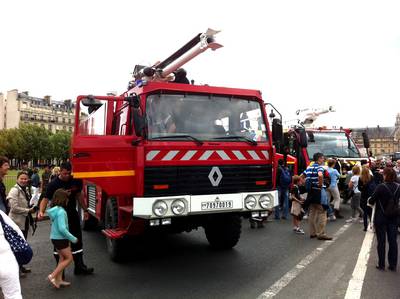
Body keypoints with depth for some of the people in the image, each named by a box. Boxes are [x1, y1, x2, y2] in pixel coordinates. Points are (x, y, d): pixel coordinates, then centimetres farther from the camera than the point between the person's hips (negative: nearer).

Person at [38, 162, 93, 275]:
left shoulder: (75, 181, -1)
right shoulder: (54, 184, -14)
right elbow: (46, 199, -17)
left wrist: (85, 210, 14)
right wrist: (41, 211, -34)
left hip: (72, 215, 5)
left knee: (77, 241, 11)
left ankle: (79, 267, 22)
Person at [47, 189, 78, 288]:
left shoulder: (54, 210, 5)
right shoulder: (61, 211, -23)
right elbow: (62, 228, -27)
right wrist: (73, 238, -20)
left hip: (55, 238, 9)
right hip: (60, 239, -9)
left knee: (62, 258, 16)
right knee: (69, 258, 2)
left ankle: (59, 280, 20)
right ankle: (53, 276, 1)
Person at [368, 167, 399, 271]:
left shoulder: (381, 187, -19)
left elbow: (371, 201, -15)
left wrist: (370, 200, 6)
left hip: (381, 218, -4)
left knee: (381, 241, 7)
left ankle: (381, 264, 15)